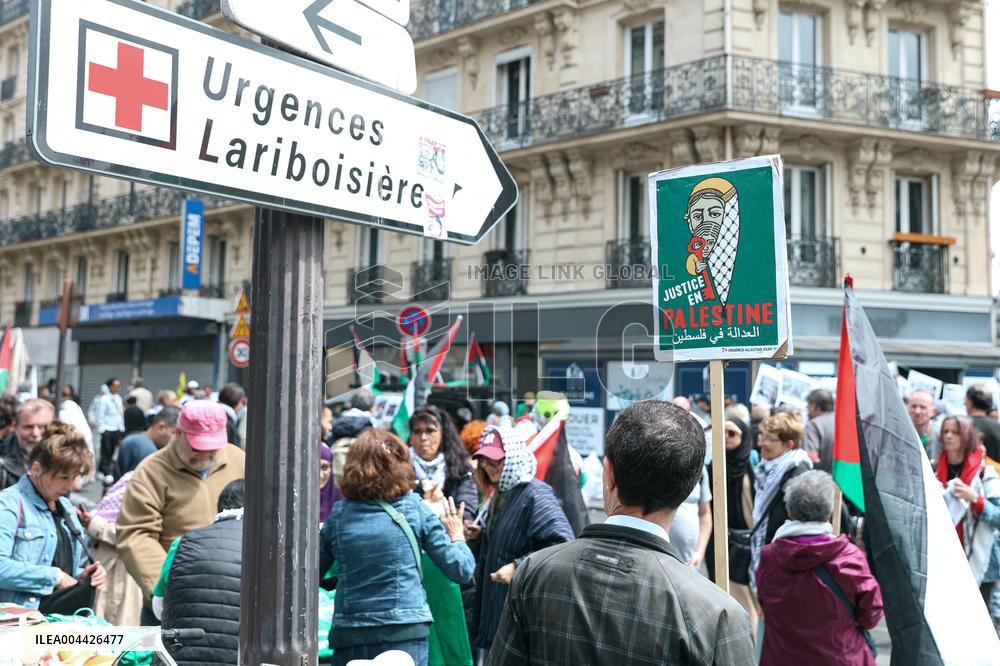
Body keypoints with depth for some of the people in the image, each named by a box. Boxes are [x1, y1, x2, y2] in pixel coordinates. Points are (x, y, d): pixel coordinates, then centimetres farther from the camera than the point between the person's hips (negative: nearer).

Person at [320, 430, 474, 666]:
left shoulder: (338, 513, 3)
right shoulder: (415, 509, -1)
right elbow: (461, 570, 0)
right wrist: (457, 536, 19)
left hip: (348, 636, 2)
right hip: (405, 634, -2)